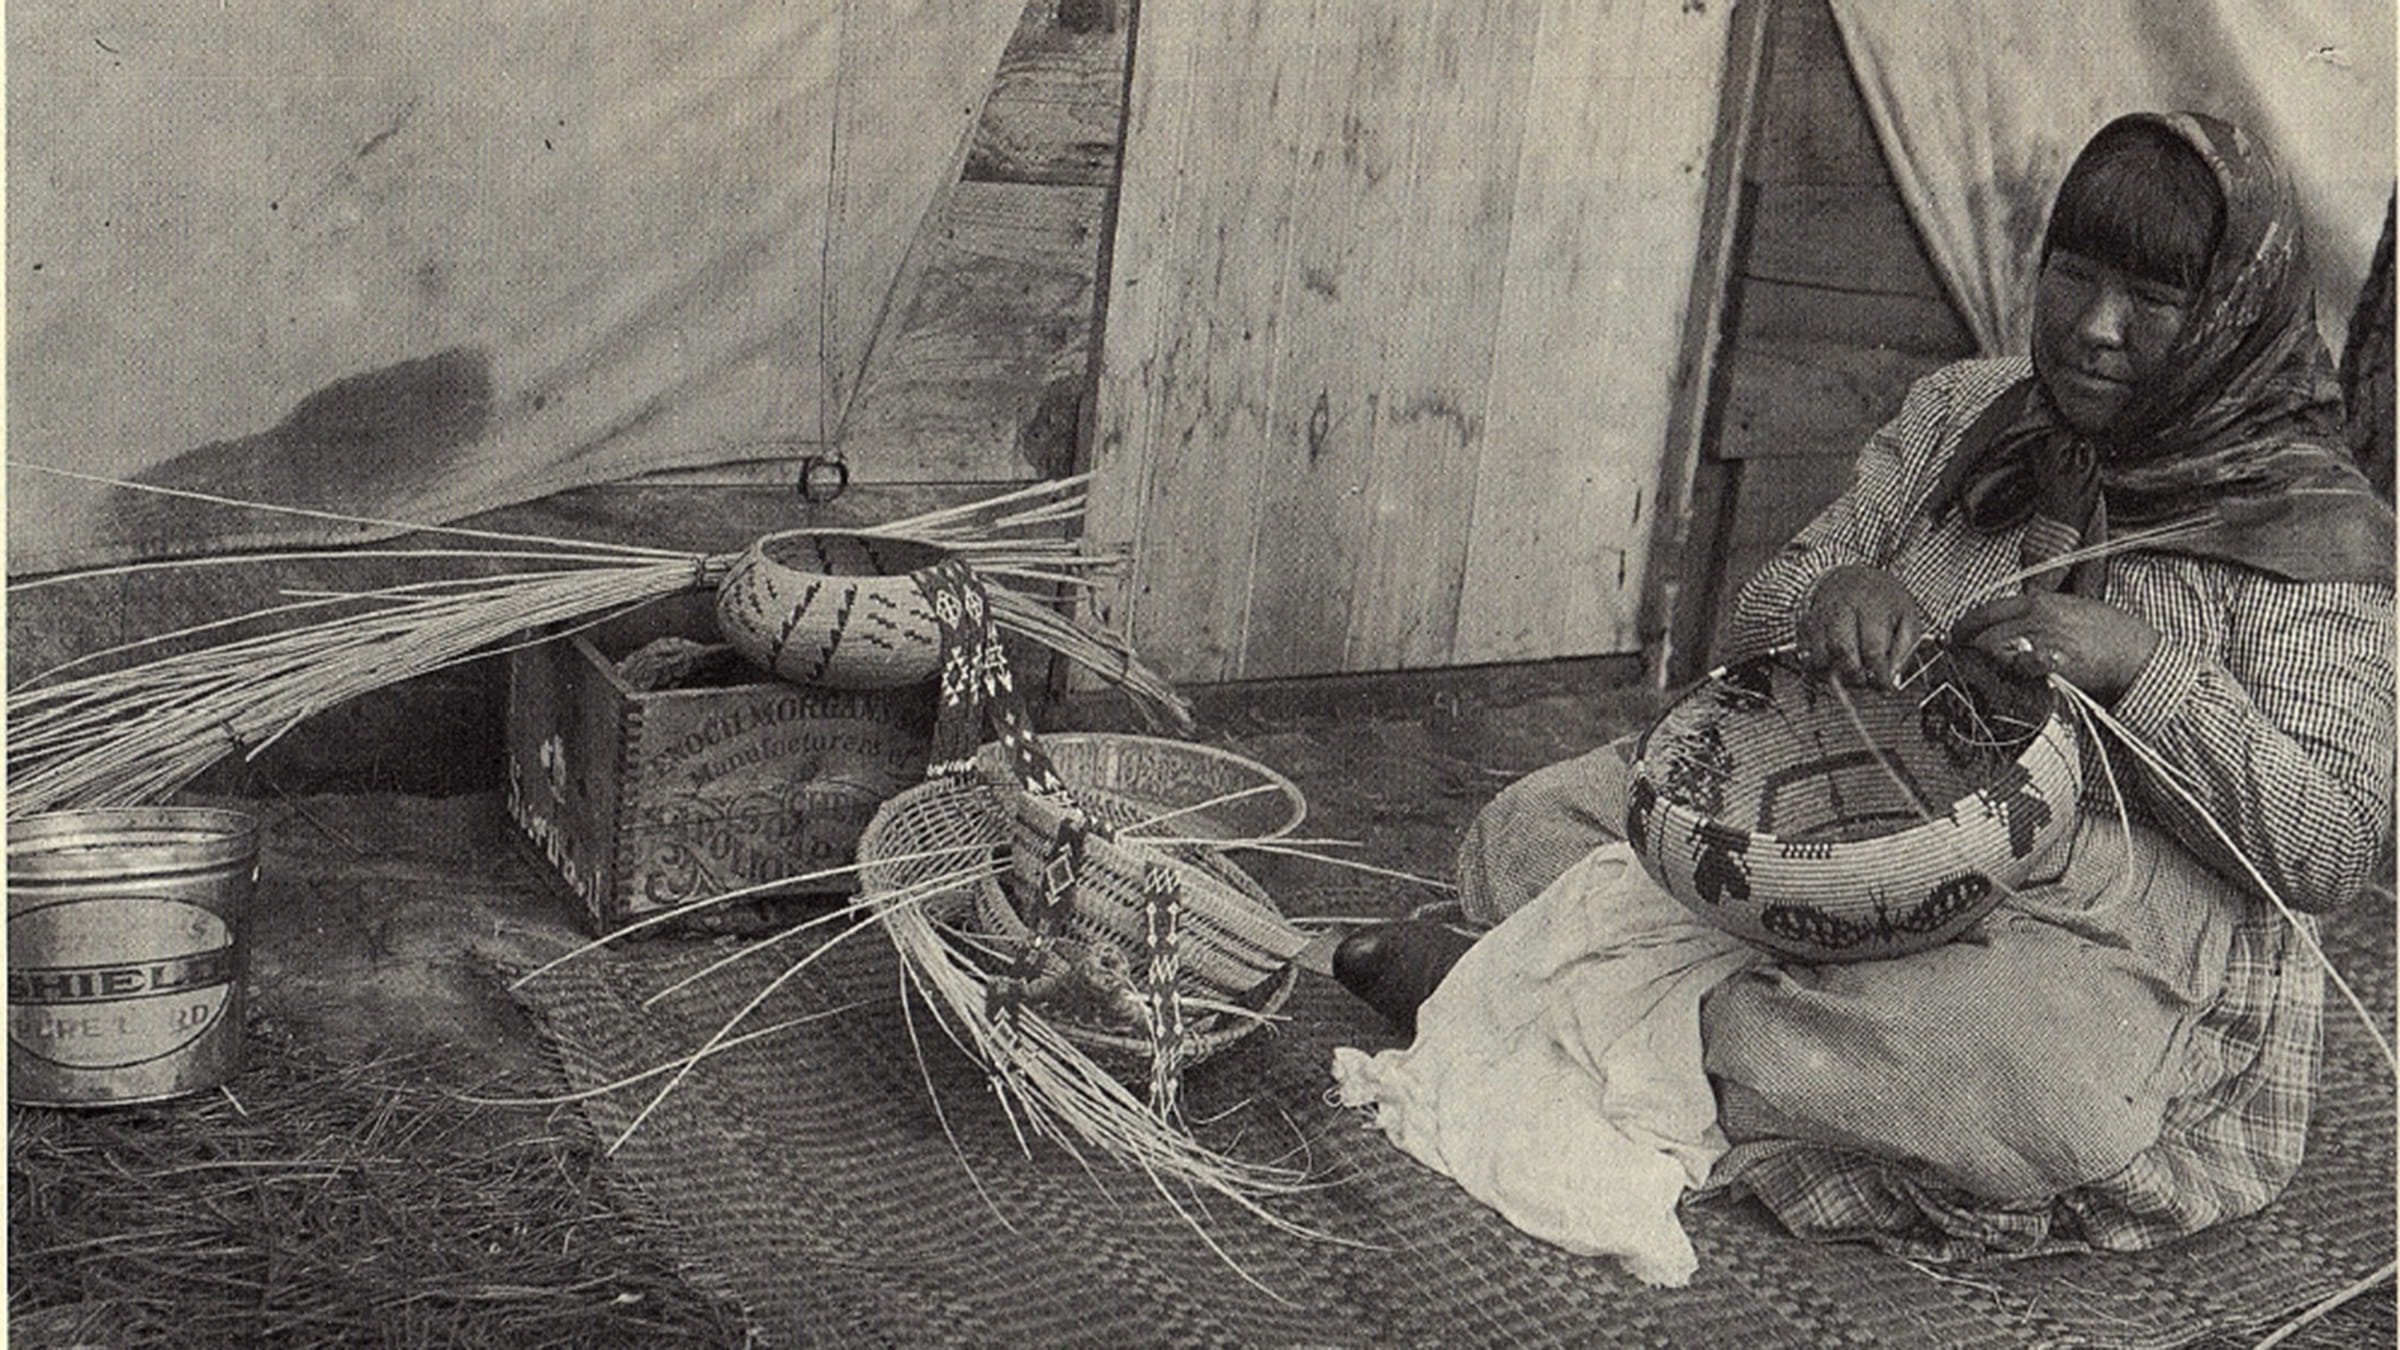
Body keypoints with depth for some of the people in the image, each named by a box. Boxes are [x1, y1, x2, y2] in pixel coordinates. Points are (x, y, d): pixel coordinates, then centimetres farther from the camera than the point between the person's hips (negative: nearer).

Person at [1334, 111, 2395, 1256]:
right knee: (1531, 830, -10)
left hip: (2121, 942, -4)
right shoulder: (1960, 415, 8)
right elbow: (1754, 632, 9)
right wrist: (1833, 594, -15)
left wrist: (2142, 668, -24)